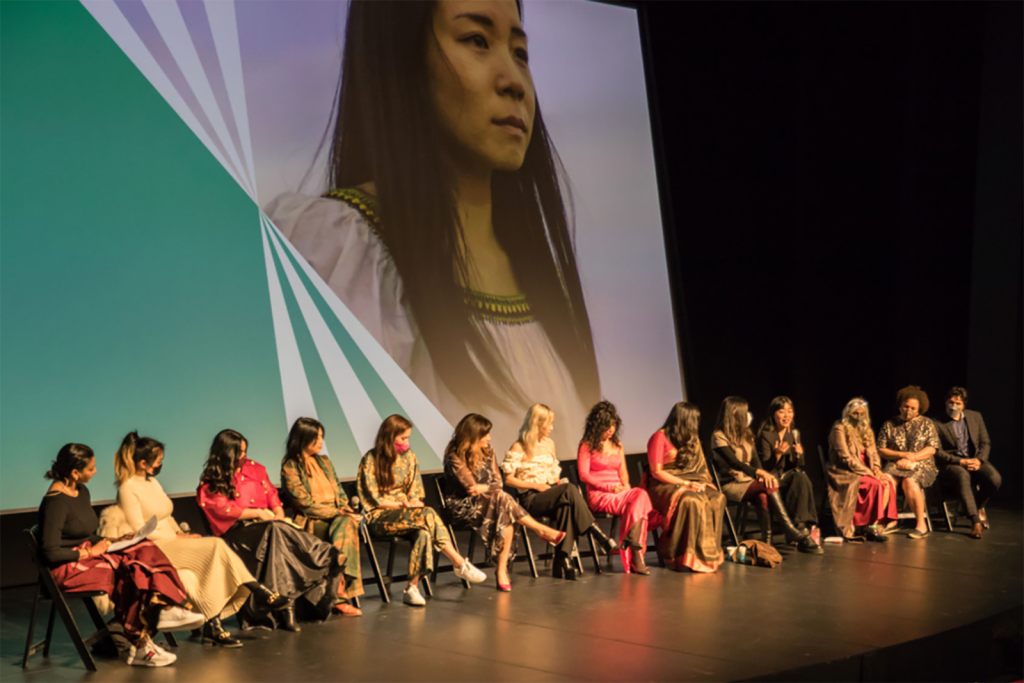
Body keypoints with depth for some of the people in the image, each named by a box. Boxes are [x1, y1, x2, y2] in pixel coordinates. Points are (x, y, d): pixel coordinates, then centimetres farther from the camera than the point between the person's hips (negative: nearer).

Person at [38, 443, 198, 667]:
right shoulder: (55, 501, -16)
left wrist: (108, 541, 4)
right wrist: (90, 552, -13)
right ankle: (137, 645, -23)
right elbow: (49, 553, -20)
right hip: (67, 568, -9)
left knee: (145, 551, -15)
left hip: (88, 554, 9)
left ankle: (163, 611, -30)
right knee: (133, 570, -28)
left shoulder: (81, 491, 14)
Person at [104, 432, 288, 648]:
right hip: (155, 549, -8)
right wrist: (177, 536, -12)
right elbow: (140, 530, -13)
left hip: (172, 540, 8)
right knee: (215, 547, -26)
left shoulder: (152, 482, 20)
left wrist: (181, 533, 3)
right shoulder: (128, 488, -7)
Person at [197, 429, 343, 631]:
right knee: (274, 533, -35)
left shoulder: (254, 469, 21)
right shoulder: (210, 485, 6)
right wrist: (257, 513, -11)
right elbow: (224, 510, -6)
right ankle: (286, 603, -40)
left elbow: (272, 494, 16)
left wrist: (278, 514, -3)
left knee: (278, 535, -31)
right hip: (237, 531, -4)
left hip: (267, 525, 5)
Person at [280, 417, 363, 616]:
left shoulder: (323, 461, 22)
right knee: (345, 525, -34)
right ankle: (341, 594, -35)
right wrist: (337, 513, -14)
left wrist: (345, 510, -1)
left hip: (338, 516, 5)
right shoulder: (290, 468, 0)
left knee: (347, 524, -33)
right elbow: (305, 503, -9)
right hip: (310, 522, -5)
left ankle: (339, 592, -39)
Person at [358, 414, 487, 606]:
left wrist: (414, 502, -10)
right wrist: (402, 505, -16)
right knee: (428, 515, -31)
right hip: (378, 517, -6)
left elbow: (415, 490, 13)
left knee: (424, 532, -32)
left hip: (406, 512, 6)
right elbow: (372, 498, -9)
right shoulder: (370, 460, -7)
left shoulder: (408, 457, 10)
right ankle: (461, 565, -27)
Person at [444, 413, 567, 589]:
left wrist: (484, 488, -16)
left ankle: (502, 570, -34)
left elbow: (498, 482, 4)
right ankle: (542, 531, -22)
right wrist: (491, 488, -13)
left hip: (489, 502, 6)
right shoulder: (454, 456, -11)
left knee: (506, 516, -33)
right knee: (502, 499, -34)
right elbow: (471, 488, -16)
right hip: (463, 506, -5)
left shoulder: (487, 452, 9)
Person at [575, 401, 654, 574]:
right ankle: (636, 557, -35)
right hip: (599, 495, -5)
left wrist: (625, 486, -3)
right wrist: (609, 487, -13)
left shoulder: (617, 445, 22)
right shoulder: (587, 446, 4)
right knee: (640, 498, -32)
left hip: (620, 493, 5)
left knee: (640, 495, -32)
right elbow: (583, 475, -4)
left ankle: (631, 539, -36)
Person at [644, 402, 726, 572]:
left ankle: (711, 553, -24)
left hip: (691, 483, 7)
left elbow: (700, 467, 17)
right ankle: (691, 557, -31)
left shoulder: (692, 439, 18)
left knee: (717, 498, -23)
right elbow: (656, 472, -11)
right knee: (692, 502, -36)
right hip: (664, 486, -7)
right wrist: (686, 484, -17)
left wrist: (703, 482, -7)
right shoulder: (660, 437, -5)